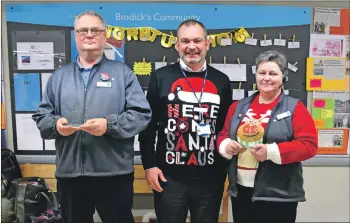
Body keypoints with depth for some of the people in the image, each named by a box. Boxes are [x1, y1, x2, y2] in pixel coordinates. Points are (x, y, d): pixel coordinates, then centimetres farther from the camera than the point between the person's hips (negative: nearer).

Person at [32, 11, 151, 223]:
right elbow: (42, 115, 13)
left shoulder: (122, 73, 3)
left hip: (114, 173, -3)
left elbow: (142, 114, -4)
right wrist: (55, 124, -9)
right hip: (69, 173, 3)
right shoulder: (59, 76, 13)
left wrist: (110, 125, -19)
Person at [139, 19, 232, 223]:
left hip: (211, 177, 2)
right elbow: (148, 124, 1)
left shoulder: (221, 81, 7)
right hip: (170, 176, -2)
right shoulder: (161, 77, 1)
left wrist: (228, 167, 11)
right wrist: (149, 164, -4)